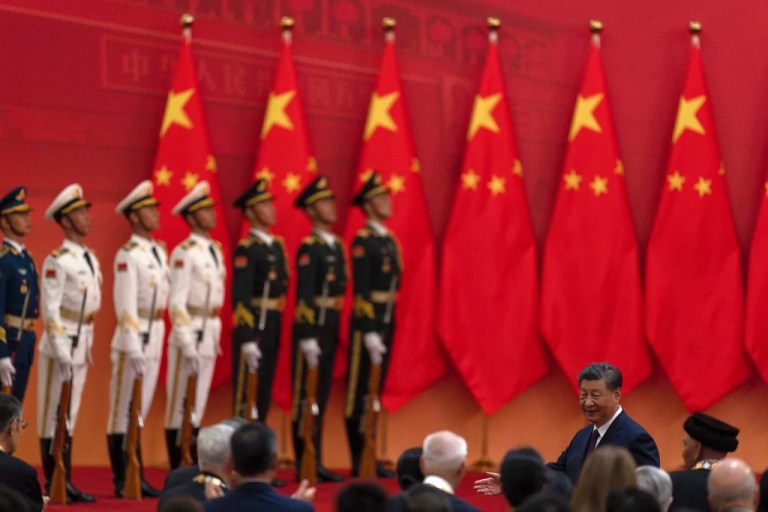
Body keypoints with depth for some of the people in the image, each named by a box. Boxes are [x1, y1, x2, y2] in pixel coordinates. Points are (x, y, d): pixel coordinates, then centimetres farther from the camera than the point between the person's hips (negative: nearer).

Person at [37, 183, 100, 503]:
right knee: (53, 413, -2)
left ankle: (66, 483, 14)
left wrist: (87, 347, 15)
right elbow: (50, 310, -16)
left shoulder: (91, 259, 12)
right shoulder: (57, 261, -12)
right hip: (60, 344, -8)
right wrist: (62, 352, -20)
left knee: (70, 415, 10)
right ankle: (53, 484, 2)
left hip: (81, 346, 8)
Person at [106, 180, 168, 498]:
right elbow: (125, 304, -16)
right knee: (124, 409, -1)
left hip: (156, 337, 8)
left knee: (140, 411, 11)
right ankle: (122, 482, 4)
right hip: (134, 337, -7)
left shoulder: (159, 251, 11)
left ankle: (136, 479, 15)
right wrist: (134, 349, -19)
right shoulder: (127, 255, -12)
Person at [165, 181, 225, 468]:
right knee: (180, 404, -2)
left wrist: (216, 336, 13)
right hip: (190, 333, -8)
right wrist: (187, 344, -19)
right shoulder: (184, 252, -11)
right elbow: (177, 302, -15)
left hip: (210, 335, 8)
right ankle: (177, 473, 1)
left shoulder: (215, 250, 13)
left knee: (198, 407, 10)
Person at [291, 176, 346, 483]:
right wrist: (307, 338, -21)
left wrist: (335, 331, 17)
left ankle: (315, 463, 16)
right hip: (311, 328, -8)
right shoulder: (309, 248, -12)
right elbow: (304, 295, -17)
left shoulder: (337, 246, 14)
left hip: (330, 329, 8)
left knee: (321, 397, 11)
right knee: (306, 397, -2)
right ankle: (305, 465, 2)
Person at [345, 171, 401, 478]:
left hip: (386, 323, 9)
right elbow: (361, 290, -17)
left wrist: (389, 328, 16)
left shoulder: (390, 241, 15)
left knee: (375, 392, 11)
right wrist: (369, 332, -21)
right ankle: (358, 462, 0)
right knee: (360, 392, -3)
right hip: (366, 323, -9)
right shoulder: (362, 241, -11)